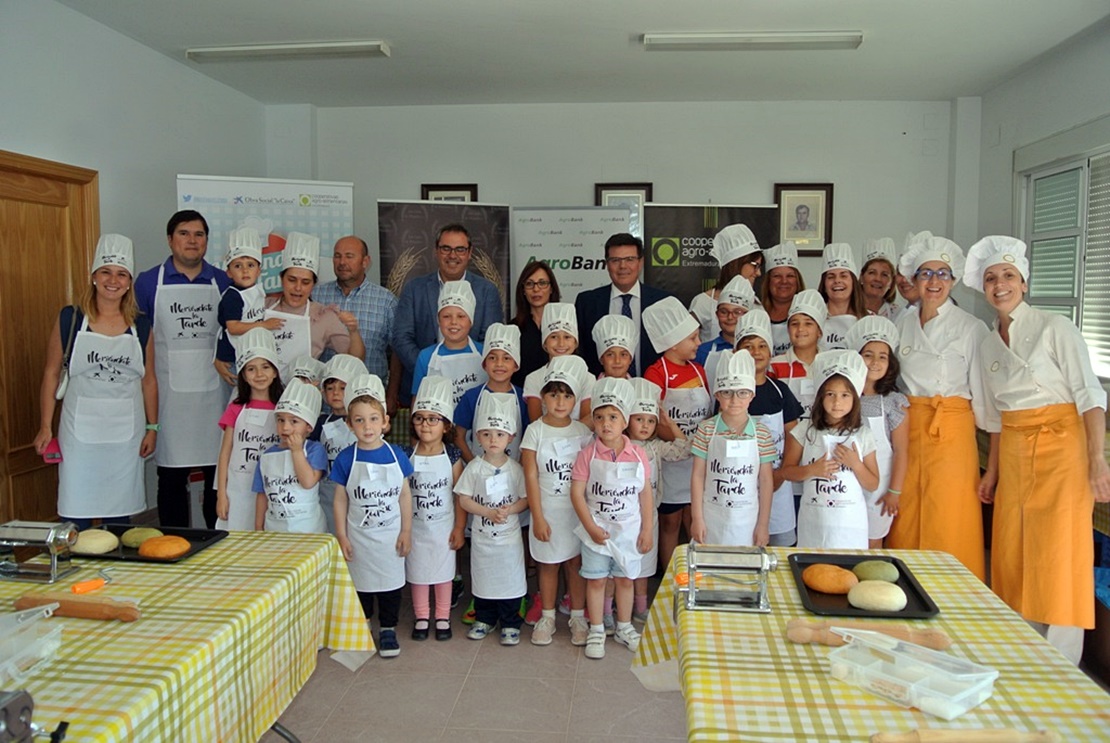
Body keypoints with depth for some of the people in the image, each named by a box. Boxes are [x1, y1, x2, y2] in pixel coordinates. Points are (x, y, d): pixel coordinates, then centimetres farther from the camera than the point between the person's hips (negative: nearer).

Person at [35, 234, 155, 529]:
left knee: (120, 513, 9)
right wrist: (45, 427, 0)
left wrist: (152, 427, 8)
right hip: (80, 429, -2)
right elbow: (51, 373, 3)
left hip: (126, 432, 2)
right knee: (76, 515, 0)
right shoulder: (70, 319, 0)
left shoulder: (141, 326, 5)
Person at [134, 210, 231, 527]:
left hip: (214, 392, 1)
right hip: (169, 392, -1)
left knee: (219, 475, 5)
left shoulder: (224, 283, 7)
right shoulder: (148, 282, 3)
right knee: (171, 477, 5)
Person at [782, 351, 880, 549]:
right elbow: (787, 471, 1)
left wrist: (856, 464, -12)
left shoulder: (862, 434, 0)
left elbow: (873, 485, 4)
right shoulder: (806, 430, -1)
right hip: (813, 521, 0)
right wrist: (813, 470, -14)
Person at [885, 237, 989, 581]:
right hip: (906, 428, 4)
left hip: (951, 430, -4)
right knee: (906, 523, 7)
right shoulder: (901, 323, 10)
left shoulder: (971, 328, -2)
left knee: (948, 524, -1)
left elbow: (981, 391, -1)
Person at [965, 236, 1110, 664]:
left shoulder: (1054, 328, -6)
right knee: (1012, 558, 8)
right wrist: (992, 472, 16)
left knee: (1059, 558, -5)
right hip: (1013, 456, 6)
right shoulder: (989, 346, 12)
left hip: (1060, 449, -6)